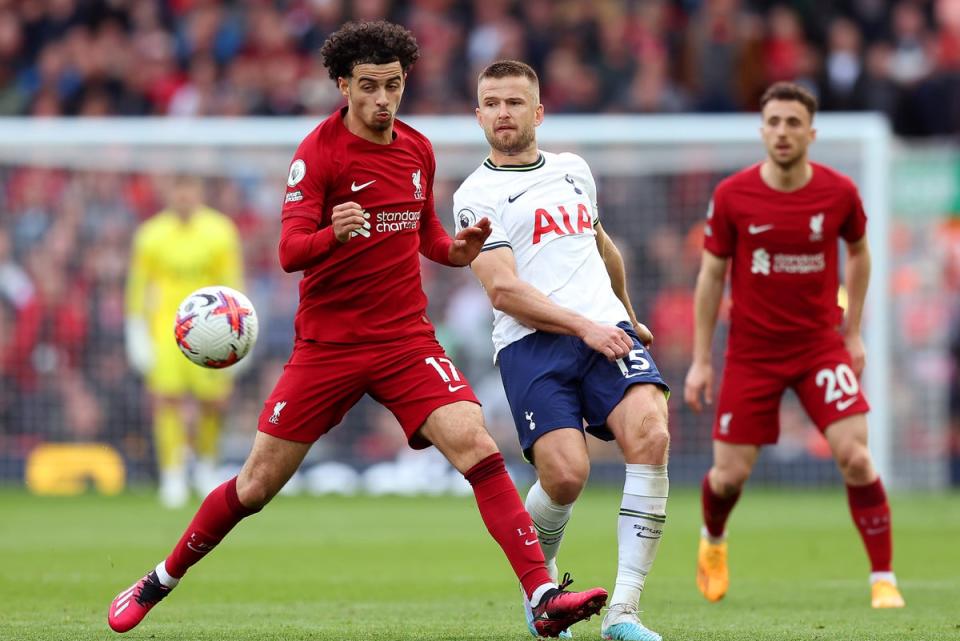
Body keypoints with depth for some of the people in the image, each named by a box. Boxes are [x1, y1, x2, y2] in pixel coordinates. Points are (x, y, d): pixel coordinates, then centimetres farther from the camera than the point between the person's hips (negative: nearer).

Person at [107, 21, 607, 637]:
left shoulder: (418, 150, 7)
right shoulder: (320, 151, -8)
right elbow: (290, 251, -16)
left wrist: (455, 249, 1)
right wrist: (333, 234, -38)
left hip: (407, 338, 3)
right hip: (328, 346, -3)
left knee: (476, 445, -19)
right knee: (257, 486, 3)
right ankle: (162, 580, 26)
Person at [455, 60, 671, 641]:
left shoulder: (574, 170, 22)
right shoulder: (477, 196, 3)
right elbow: (504, 291, -8)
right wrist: (584, 327, -16)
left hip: (605, 328, 4)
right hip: (532, 345, -4)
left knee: (650, 438, -23)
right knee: (567, 473, -23)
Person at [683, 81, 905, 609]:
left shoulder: (839, 193, -7)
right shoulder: (732, 196, -9)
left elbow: (858, 252, 13)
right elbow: (711, 275, 1)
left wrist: (852, 332, 12)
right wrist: (700, 361, 0)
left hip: (820, 343, 0)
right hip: (751, 350, 0)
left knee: (855, 456, -16)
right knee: (730, 474, 1)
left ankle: (883, 579, -7)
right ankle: (713, 543, 37)